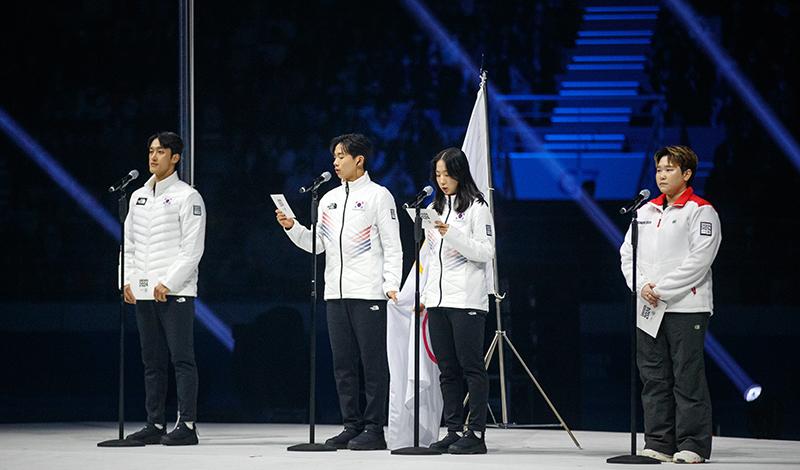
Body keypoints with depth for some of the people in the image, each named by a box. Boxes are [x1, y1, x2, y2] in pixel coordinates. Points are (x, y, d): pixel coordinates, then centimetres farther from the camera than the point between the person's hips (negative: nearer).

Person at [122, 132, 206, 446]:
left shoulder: (187, 197, -4)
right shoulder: (138, 197, 17)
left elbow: (192, 249, -10)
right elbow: (129, 244, 19)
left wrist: (168, 283, -16)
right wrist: (127, 280, 5)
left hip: (175, 291, -7)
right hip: (143, 292, 7)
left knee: (182, 358, -7)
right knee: (152, 361, 9)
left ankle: (187, 426, -8)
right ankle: (155, 425, 13)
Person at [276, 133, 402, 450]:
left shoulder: (378, 196, -1)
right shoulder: (329, 199, 16)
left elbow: (392, 246, -5)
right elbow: (316, 244, 16)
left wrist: (391, 284, -15)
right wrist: (291, 227, -1)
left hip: (368, 293, -6)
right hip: (336, 293, 6)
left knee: (373, 364, -4)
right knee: (343, 365, 8)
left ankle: (374, 429, -2)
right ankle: (352, 426, 14)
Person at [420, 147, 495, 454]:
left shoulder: (476, 207, -2)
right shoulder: (436, 208, 18)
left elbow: (487, 252, -10)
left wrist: (452, 234, -20)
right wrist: (425, 295, 16)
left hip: (467, 300, -7)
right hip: (438, 300, 7)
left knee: (471, 366, -7)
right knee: (447, 370, 6)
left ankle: (476, 434, -7)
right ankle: (453, 431, 9)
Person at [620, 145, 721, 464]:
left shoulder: (701, 212, -2)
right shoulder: (645, 212, 17)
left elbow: (698, 260, -12)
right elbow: (627, 253, 13)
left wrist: (662, 289, -14)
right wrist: (642, 286, -5)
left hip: (686, 307, -6)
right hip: (647, 307, 6)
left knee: (688, 378, -6)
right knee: (654, 378, 6)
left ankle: (692, 445, -3)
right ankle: (658, 443, 11)